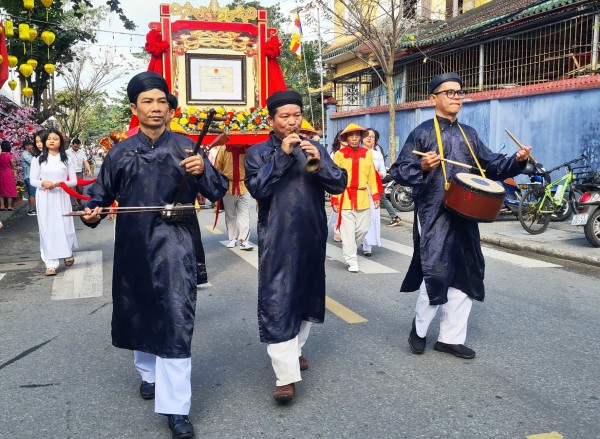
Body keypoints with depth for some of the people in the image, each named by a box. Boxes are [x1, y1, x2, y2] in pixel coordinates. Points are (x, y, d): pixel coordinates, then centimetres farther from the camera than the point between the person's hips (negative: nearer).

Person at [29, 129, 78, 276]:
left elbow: (74, 181, 2)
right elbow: (32, 180, 4)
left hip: (61, 197, 0)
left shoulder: (67, 159, 3)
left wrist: (60, 183, -16)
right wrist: (43, 182, -17)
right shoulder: (38, 159, 4)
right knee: (47, 228, -1)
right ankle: (51, 264, 0)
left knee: (64, 226, 5)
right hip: (44, 198, 0)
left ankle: (68, 253, 34)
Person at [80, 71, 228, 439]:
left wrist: (203, 171, -25)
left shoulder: (185, 146, -1)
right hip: (134, 244, 3)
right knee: (139, 310, 16)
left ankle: (176, 407, -2)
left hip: (175, 243, -3)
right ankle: (150, 373, 42)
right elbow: (102, 192, 14)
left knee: (175, 317, -8)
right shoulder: (121, 152, 6)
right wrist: (93, 211, -7)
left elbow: (218, 191, -5)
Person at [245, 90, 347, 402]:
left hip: (311, 237, 4)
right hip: (277, 240, -4)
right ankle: (286, 376, -8)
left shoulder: (314, 148, 9)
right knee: (277, 303, -10)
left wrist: (319, 160, -16)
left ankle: (294, 350, 36)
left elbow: (339, 184, 0)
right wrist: (282, 155, -18)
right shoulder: (259, 152, 1)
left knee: (307, 294, 16)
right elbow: (257, 189, -15)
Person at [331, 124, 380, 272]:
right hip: (345, 197, -4)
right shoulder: (339, 154, -3)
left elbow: (372, 176, 9)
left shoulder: (367, 153, 7)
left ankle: (349, 249, 34)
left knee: (363, 229, 9)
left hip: (363, 197, 4)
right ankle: (352, 261, 5)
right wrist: (334, 199, -7)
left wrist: (375, 195, 5)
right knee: (348, 231, -3)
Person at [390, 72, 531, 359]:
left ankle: (451, 337, 22)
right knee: (437, 274, -9)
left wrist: (516, 161, -1)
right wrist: (422, 167, -27)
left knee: (466, 276, 9)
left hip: (464, 216, 7)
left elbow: (491, 166, 16)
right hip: (434, 217, -6)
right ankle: (419, 329, 17)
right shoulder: (422, 133, -5)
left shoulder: (469, 134, 13)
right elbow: (398, 171, -9)